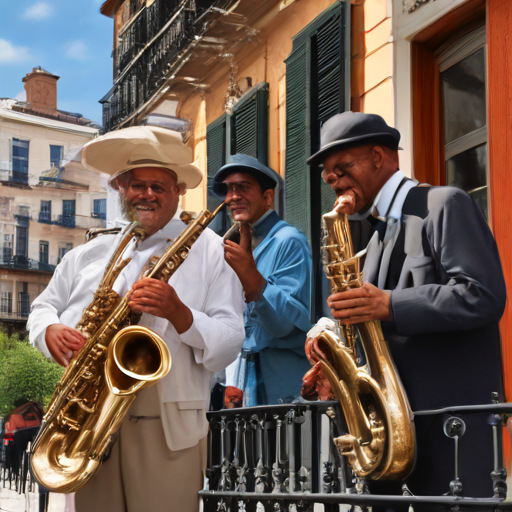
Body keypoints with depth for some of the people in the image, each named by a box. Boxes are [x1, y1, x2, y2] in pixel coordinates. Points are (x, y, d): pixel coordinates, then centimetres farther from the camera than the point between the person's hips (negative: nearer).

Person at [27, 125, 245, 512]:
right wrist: (51, 332, 0)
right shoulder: (86, 256, 18)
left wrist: (179, 313, -20)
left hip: (168, 432, -3)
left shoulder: (207, 250, 6)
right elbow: (43, 308, 24)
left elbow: (228, 345, -1)